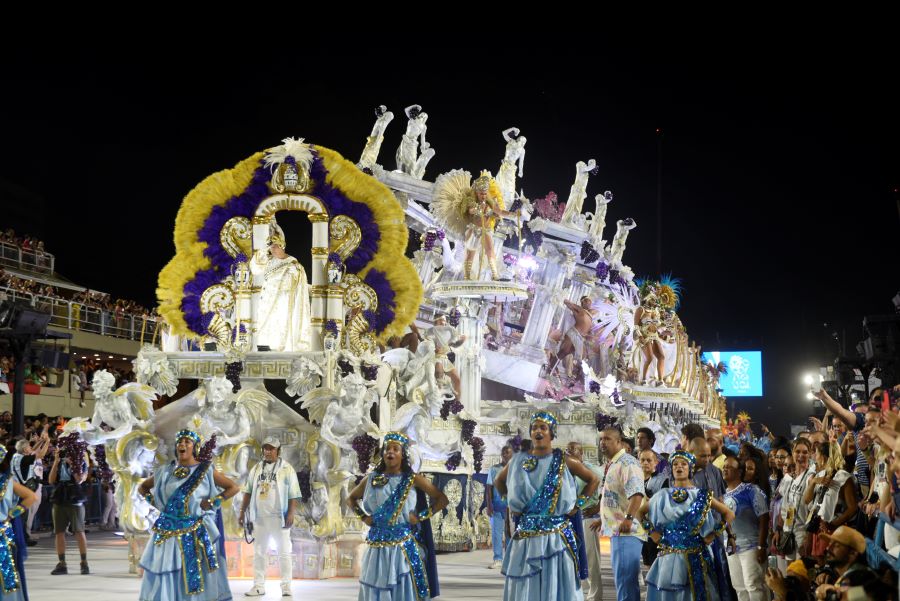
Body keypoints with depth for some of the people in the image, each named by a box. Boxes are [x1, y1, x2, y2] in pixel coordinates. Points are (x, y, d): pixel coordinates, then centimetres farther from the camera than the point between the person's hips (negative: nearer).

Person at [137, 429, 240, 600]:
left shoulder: (206, 471, 0)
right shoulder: (166, 471, 9)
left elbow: (234, 488, 0)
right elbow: (142, 487, 23)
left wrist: (211, 502, -8)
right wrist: (153, 501, 6)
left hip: (195, 534, -3)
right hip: (168, 532, 3)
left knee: (195, 578, -2)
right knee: (164, 578, 1)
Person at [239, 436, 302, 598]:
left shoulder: (286, 469, -2)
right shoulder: (256, 469, 11)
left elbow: (294, 495, -6)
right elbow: (248, 491, 14)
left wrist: (291, 514, -14)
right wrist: (242, 512, 8)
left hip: (279, 517, -4)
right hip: (259, 517, 4)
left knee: (283, 552, 0)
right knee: (258, 552, 8)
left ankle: (286, 585, 5)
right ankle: (259, 585, 13)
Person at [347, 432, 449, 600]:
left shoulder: (413, 479, 0)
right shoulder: (371, 479, 6)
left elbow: (442, 499, 1)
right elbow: (351, 499, 22)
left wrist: (421, 517, -6)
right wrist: (363, 517, 7)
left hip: (403, 547, -2)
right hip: (377, 547, 2)